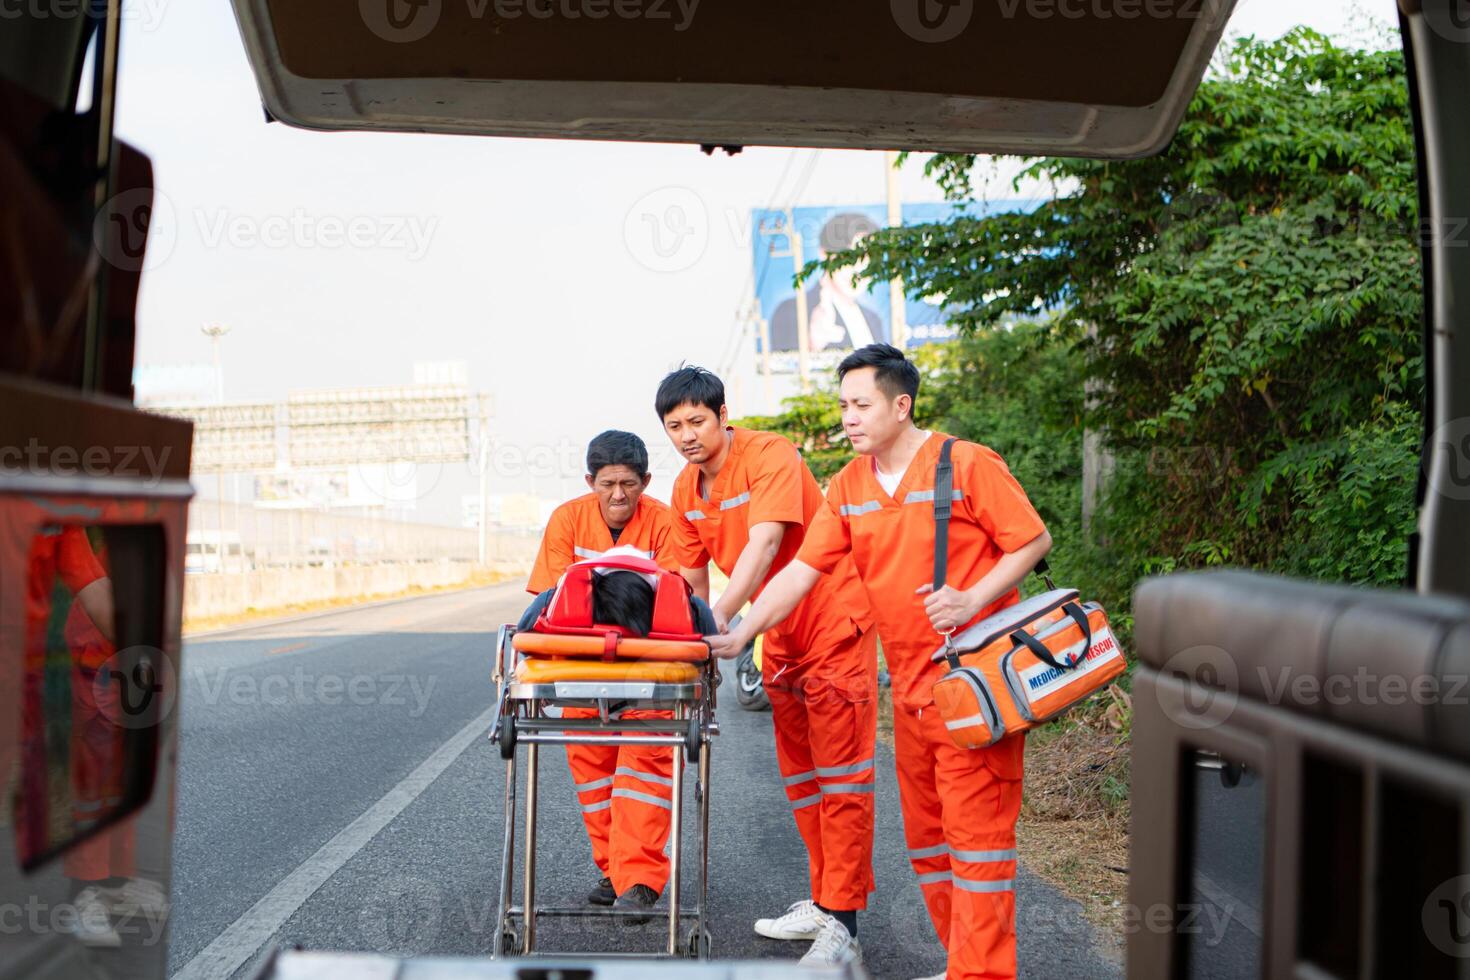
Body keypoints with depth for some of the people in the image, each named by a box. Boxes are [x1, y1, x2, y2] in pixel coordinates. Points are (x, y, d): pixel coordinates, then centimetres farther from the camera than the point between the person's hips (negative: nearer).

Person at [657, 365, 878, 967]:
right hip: (780, 636, 9)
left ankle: (842, 927, -9)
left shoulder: (769, 456, -19)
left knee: (839, 774, -9)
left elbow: (764, 544, -32)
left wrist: (720, 618, -41)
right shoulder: (686, 491, 5)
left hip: (833, 620, -9)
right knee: (799, 776, 14)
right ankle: (822, 903, 25)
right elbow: (692, 577, 13)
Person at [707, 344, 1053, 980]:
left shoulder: (967, 464, -8)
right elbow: (801, 571, 6)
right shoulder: (847, 488, 10)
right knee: (925, 832, 10)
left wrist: (972, 600, -18)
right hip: (910, 683, 7)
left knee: (976, 825, -7)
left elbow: (1033, 541, -5)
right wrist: (739, 634, -3)